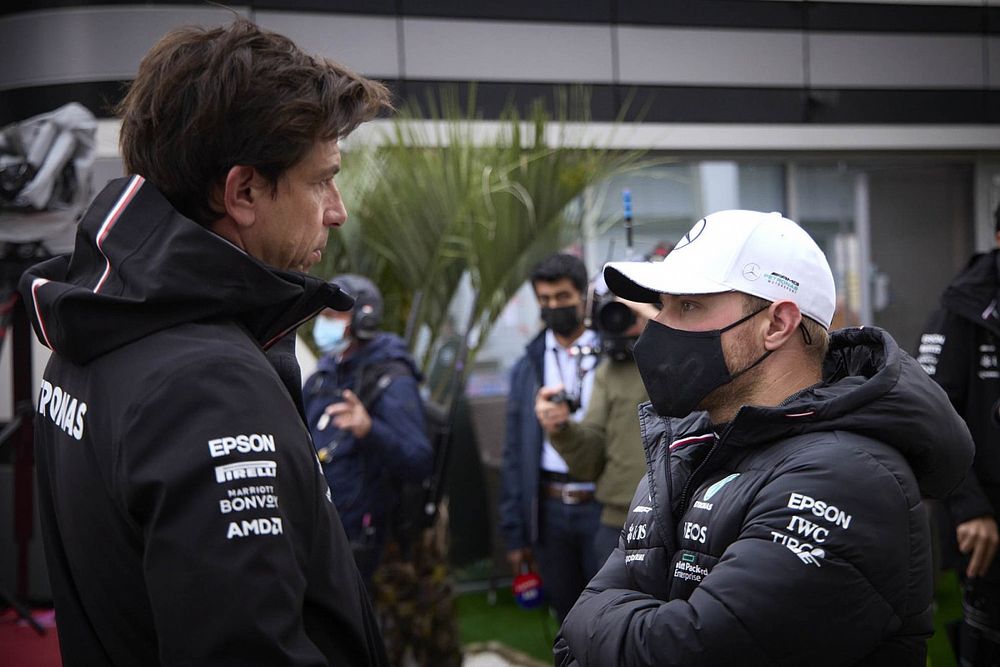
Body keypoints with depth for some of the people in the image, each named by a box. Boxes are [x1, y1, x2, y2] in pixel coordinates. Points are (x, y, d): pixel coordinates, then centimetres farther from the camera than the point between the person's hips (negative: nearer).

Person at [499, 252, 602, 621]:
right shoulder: (528, 368, 10)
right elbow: (514, 453, 11)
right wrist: (515, 533, 8)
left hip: (601, 505, -3)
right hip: (549, 508, 4)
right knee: (568, 615, 13)